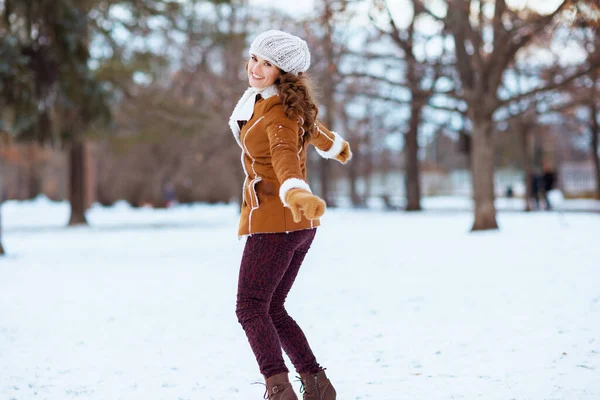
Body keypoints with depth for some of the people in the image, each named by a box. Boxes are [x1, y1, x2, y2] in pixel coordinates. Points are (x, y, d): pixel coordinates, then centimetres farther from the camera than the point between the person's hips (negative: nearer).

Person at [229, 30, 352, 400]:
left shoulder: (278, 112, -13)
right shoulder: (265, 100, 14)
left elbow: (285, 154, -35)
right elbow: (311, 127, 35)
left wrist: (296, 192, -55)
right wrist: (336, 146, 56)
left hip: (274, 220, -9)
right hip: (299, 224, 9)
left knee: (250, 308, -9)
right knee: (272, 309, 13)